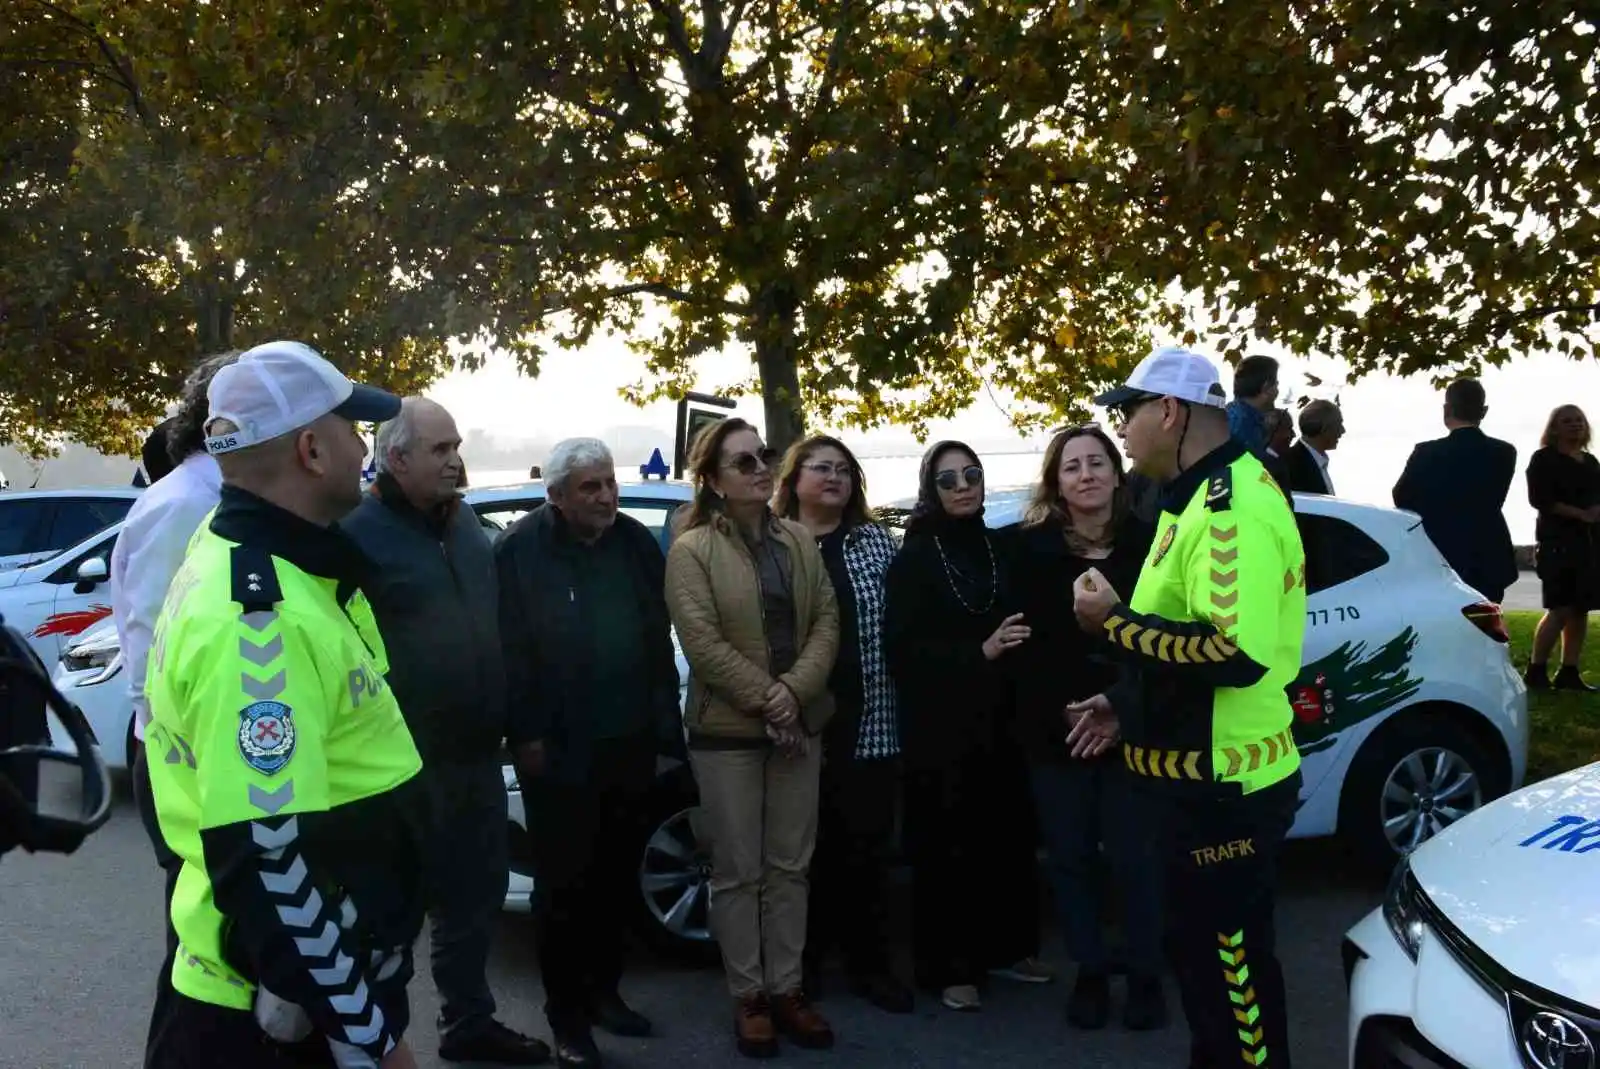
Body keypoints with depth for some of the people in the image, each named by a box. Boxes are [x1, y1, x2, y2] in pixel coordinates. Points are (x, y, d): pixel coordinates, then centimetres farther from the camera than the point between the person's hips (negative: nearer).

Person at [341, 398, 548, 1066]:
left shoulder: (466, 525, 11)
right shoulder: (360, 534, -12)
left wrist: (515, 724, 14)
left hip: (475, 755, 7)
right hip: (405, 762, -7)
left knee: (476, 894, 18)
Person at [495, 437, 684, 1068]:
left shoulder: (636, 542, 6)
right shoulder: (521, 550, -10)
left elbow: (660, 637, 11)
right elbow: (512, 650, -11)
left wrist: (664, 717, 9)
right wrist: (526, 733, -13)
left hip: (629, 743, 5)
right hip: (558, 750, -5)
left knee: (616, 876, 15)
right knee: (564, 882, 3)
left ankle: (603, 990, 30)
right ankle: (567, 1015, 15)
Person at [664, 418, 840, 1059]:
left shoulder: (800, 542, 8)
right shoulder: (692, 550, -7)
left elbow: (826, 623, 1)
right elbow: (703, 644, -15)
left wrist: (794, 691, -14)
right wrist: (765, 701, -17)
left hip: (799, 724, 5)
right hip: (726, 731, -4)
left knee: (791, 866, 10)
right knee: (738, 871, 4)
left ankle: (786, 989, 21)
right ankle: (749, 997, 15)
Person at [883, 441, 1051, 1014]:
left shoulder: (1001, 549, 11)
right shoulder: (915, 557, -2)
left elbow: (1024, 627, 15)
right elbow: (901, 648, -10)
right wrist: (979, 652, -18)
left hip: (999, 719, 4)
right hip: (939, 725, -4)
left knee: (1009, 835, 4)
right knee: (945, 844, -2)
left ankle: (1007, 947, 23)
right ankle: (949, 967, 10)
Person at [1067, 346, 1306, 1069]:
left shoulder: (1233, 504, -21)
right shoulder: (1201, 497, 13)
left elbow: (1237, 652, -32)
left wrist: (1116, 622, -23)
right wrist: (1127, 704, 14)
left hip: (1223, 787, -11)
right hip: (1196, 777, 11)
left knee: (1230, 962, 3)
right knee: (1199, 950, 22)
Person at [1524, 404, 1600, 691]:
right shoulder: (1544, 459, -2)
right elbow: (1540, 499, -13)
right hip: (1557, 541, -7)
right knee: (1560, 609, -13)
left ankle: (1569, 673, 9)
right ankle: (1536, 671, -6)